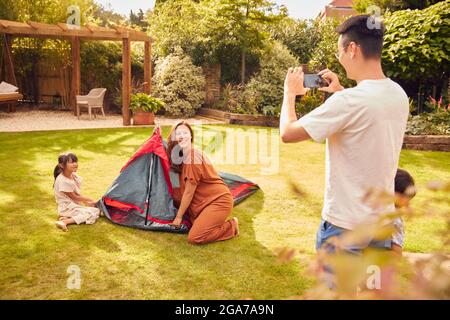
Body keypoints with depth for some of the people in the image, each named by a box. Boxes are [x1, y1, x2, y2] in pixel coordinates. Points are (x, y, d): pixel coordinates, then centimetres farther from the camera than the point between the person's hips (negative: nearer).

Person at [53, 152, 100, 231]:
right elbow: (74, 197, -15)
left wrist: (85, 201, 3)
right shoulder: (63, 181, -24)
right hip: (67, 208, -9)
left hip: (75, 205, 9)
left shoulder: (74, 176, 2)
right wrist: (89, 200, -3)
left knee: (97, 210, 3)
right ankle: (65, 222, -27)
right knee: (92, 214, -21)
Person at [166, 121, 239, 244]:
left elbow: (189, 192, -15)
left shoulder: (193, 157, -20)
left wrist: (179, 216, -6)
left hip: (219, 200, -9)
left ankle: (231, 227, 0)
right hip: (205, 201, 9)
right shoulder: (183, 156, 9)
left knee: (194, 238, -16)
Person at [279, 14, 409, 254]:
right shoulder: (399, 95, -1)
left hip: (345, 224, -7)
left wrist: (290, 93, -3)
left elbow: (288, 133, -19)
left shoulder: (348, 100, -26)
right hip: (382, 219, 7)